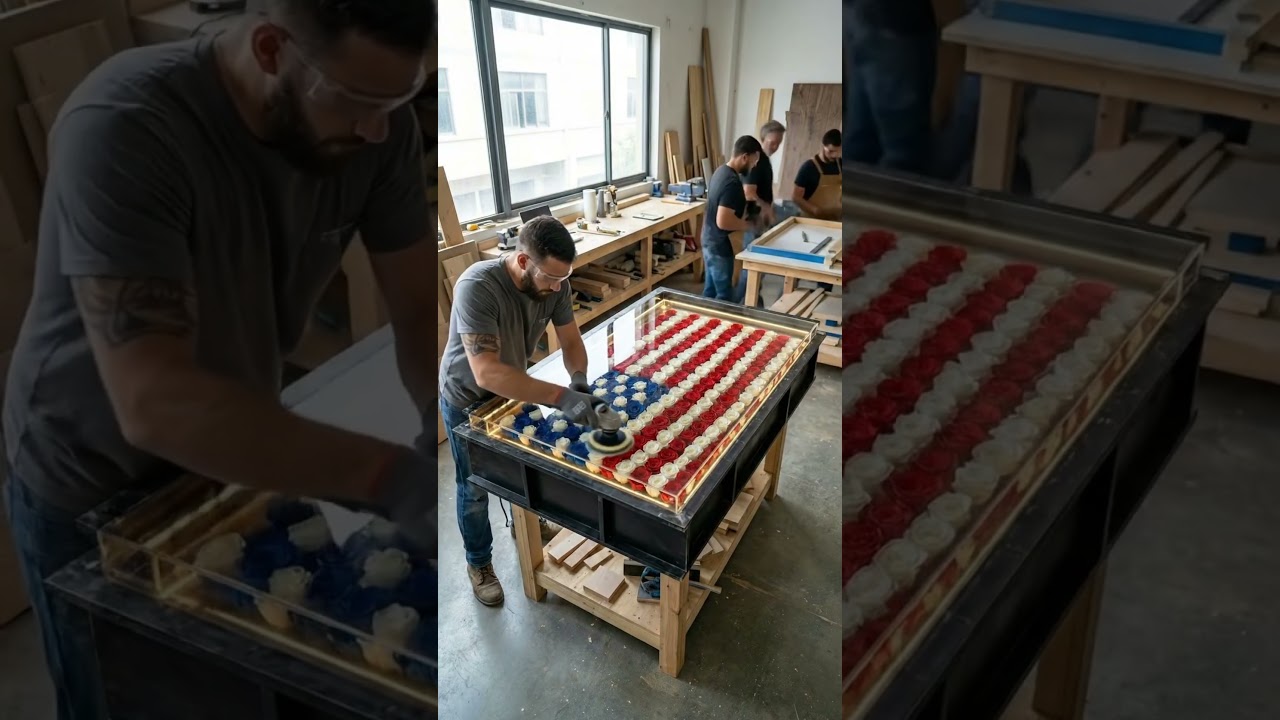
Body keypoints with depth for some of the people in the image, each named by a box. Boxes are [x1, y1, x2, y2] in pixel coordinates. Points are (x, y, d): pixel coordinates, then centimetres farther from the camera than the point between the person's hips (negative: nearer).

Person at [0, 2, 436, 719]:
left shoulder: (375, 118, -18)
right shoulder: (122, 130, -34)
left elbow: (423, 307, -11)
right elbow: (154, 404, -42)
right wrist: (389, 477, -48)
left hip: (239, 457, 5)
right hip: (91, 492, -4)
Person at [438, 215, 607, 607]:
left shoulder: (553, 282, -22)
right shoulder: (477, 287, -41)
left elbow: (571, 341, -11)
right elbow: (487, 373, -46)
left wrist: (579, 380, -33)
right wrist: (561, 396, -51)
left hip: (514, 389, 5)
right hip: (468, 400, -5)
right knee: (476, 487, 12)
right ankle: (479, 563, 36)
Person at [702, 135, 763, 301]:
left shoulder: (721, 171, 6)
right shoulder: (732, 182, -25)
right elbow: (723, 222, -31)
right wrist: (746, 225, -15)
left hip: (709, 239, 10)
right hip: (720, 245, -10)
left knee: (711, 290, 19)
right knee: (724, 296, 1)